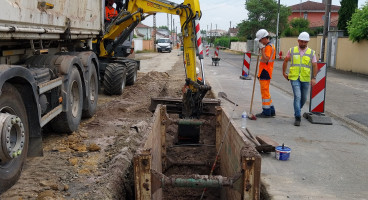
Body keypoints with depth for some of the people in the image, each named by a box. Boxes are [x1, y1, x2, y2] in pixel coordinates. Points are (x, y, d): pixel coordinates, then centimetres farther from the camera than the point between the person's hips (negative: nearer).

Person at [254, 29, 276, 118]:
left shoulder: (268, 47, -15)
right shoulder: (270, 46, 18)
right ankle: (271, 111, 22)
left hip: (265, 72, -11)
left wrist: (262, 49, -22)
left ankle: (266, 112, -2)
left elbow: (265, 60, -25)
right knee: (265, 92, 16)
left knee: (265, 92, -6)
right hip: (265, 72, 11)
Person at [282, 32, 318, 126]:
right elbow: (285, 61, 15)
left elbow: (315, 66, 1)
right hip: (294, 78, -2)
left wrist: (314, 78, -9)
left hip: (305, 79, 2)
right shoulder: (292, 50, 2)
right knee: (297, 96, -15)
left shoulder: (311, 53, 2)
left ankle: (297, 110, 41)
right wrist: (284, 73, 17)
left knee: (303, 98, 13)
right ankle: (297, 118, -13)